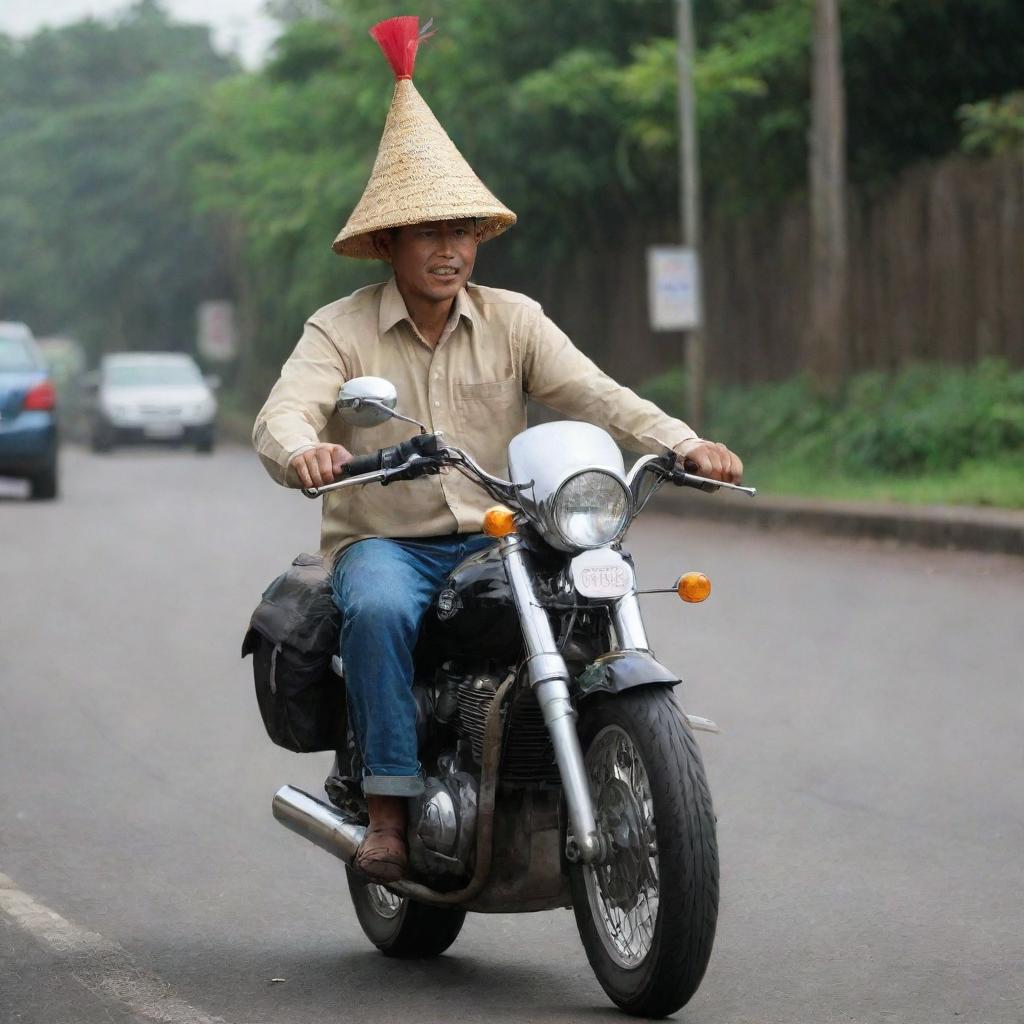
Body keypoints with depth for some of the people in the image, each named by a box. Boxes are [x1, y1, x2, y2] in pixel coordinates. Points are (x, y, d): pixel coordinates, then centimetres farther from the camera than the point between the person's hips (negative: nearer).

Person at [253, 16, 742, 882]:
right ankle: (390, 808, -29)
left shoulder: (511, 322, 7)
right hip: (384, 542, -2)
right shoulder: (341, 331, -1)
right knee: (381, 610, -36)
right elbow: (283, 418, -17)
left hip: (496, 541, 3)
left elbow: (592, 393, -5)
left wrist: (683, 445, -23)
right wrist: (304, 453, -43)